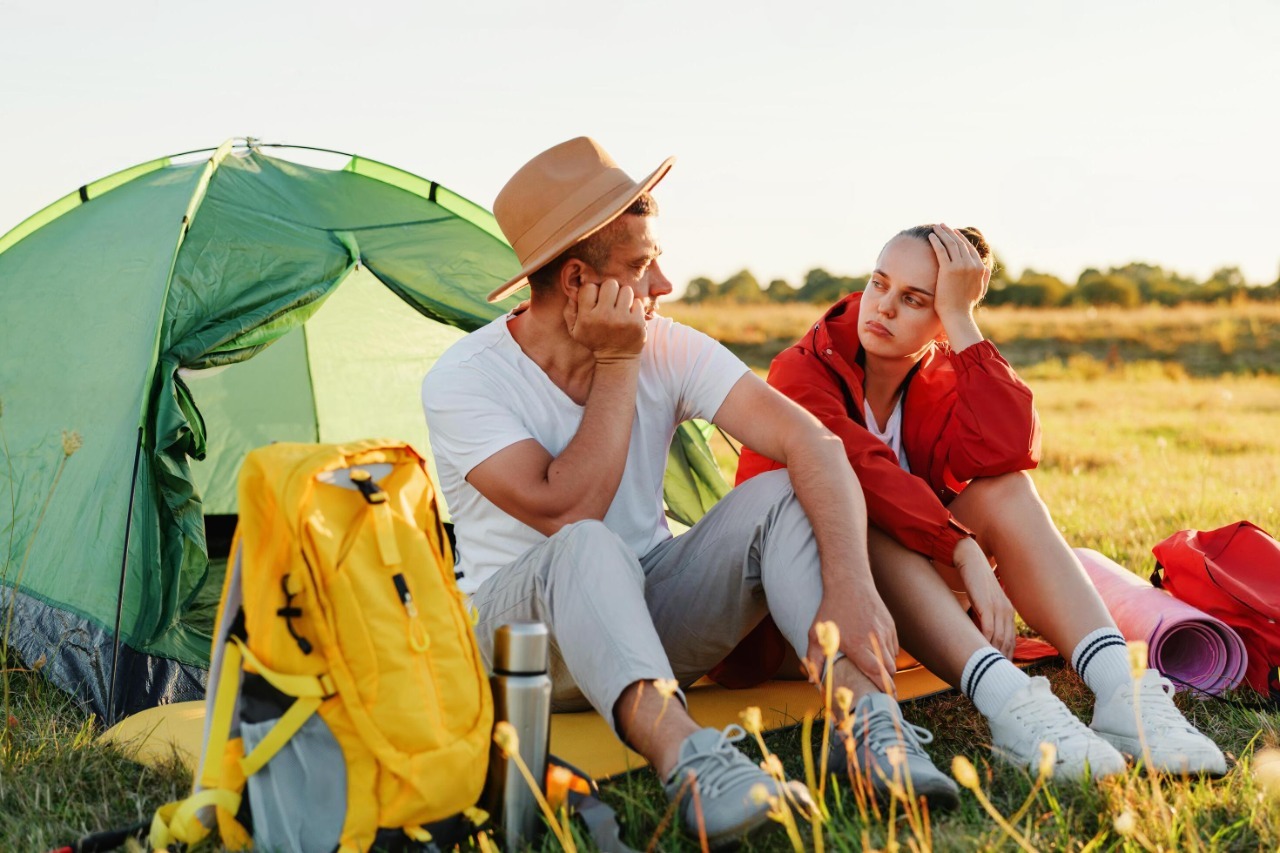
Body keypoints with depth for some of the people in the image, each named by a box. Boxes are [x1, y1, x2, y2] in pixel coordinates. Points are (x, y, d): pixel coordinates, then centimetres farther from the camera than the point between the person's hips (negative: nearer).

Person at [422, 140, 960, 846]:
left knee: (782, 499, -20)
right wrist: (616, 365, -23)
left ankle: (869, 724, -33)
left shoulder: (668, 350, -7)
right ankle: (687, 761, -55)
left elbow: (812, 443, -18)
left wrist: (850, 588, -33)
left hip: (654, 614, 4)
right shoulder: (463, 381, -16)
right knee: (585, 548, -38)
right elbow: (566, 512, -27)